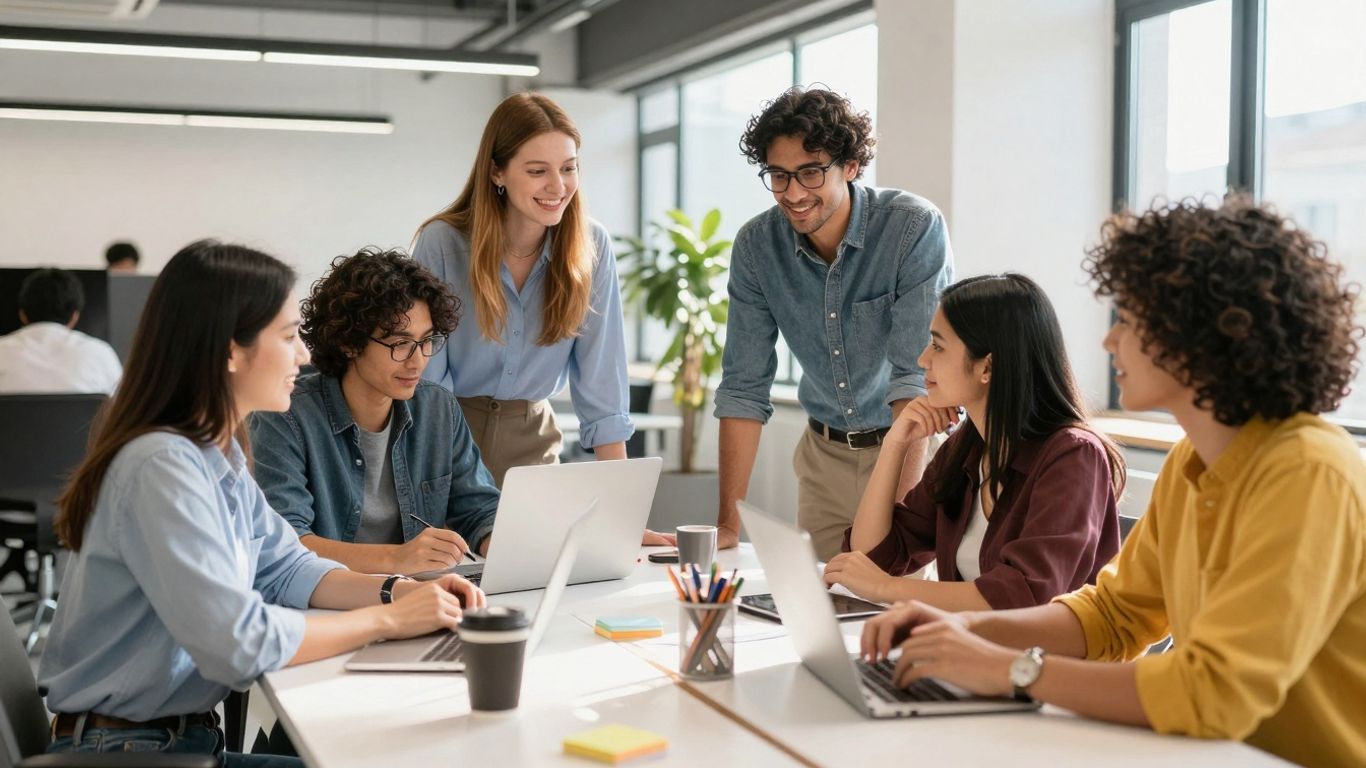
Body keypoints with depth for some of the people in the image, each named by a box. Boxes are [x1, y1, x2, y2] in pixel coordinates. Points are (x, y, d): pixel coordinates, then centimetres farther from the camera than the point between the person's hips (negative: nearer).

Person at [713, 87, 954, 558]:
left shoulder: (916, 229, -21)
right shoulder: (756, 245, -9)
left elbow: (916, 377, -26)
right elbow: (744, 388, -7)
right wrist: (728, 524, -13)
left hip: (917, 443, -3)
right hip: (825, 452, 3)